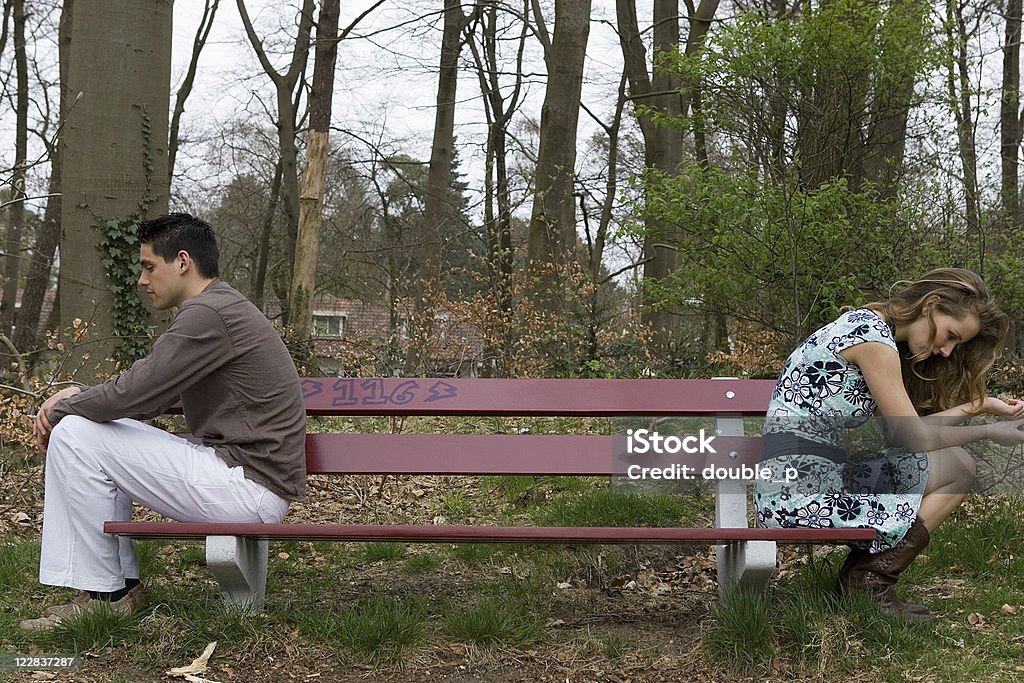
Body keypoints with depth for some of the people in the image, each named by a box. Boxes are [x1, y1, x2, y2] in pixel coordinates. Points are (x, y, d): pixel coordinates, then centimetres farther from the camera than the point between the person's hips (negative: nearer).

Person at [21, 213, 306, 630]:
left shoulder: (207, 315, -16)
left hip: (250, 488, -10)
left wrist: (61, 408, 0)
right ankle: (120, 582, 15)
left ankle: (102, 594, -1)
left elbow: (133, 395, -18)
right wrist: (78, 398, 8)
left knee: (75, 437, -10)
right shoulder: (220, 309, 17)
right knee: (83, 425, 16)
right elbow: (147, 393, 22)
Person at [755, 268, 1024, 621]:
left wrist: (979, 404, 14)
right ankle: (871, 582, 2)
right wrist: (989, 431, 6)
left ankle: (858, 574, 13)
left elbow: (902, 429, 14)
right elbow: (914, 437, -8)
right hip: (803, 489, -10)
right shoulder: (874, 338, -12)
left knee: (953, 462, 17)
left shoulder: (865, 325, 18)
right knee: (957, 467, -2)